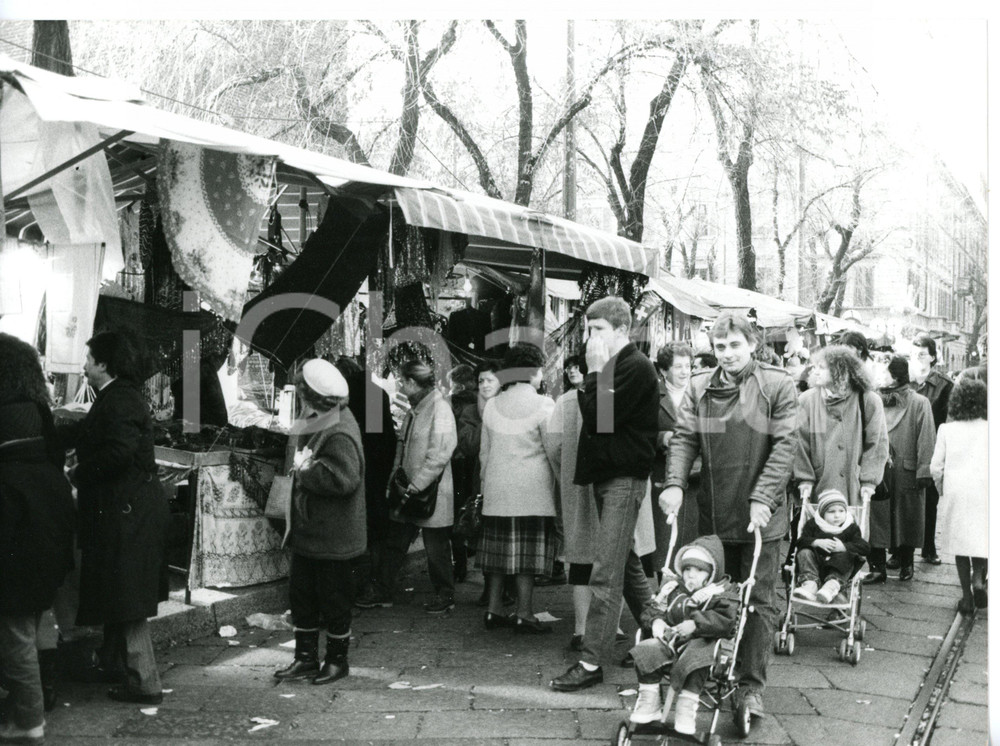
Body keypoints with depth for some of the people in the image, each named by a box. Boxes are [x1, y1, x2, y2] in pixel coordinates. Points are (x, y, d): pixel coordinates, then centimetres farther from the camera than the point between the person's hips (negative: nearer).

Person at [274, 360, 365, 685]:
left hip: (332, 538, -9)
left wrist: (305, 473, -22)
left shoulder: (340, 435, -23)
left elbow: (343, 478, -35)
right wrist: (303, 468, -3)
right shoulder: (318, 425, 8)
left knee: (334, 600, 6)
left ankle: (337, 660, 22)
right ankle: (306, 657, 27)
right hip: (308, 533, 9)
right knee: (301, 595, 15)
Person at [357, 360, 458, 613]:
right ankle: (382, 593, 22)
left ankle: (445, 597, 19)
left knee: (436, 549, 5)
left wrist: (416, 485, -21)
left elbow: (439, 455, -22)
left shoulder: (439, 409, -15)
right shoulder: (414, 410, 13)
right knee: (394, 544, 13)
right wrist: (394, 482, 11)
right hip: (407, 491, 8)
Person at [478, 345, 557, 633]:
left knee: (498, 549, 11)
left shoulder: (491, 406, 8)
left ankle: (494, 610, 16)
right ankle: (523, 614, 2)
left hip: (496, 492, 5)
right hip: (532, 491, -5)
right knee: (528, 553, 0)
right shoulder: (543, 405, -9)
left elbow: (484, 451, 13)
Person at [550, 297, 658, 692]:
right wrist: (594, 375, 3)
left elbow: (599, 418, -19)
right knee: (627, 566, 16)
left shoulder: (635, 367, -13)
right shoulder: (614, 366, 16)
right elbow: (594, 418, 14)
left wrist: (595, 373, -12)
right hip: (608, 476, 10)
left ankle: (592, 663, -6)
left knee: (606, 573, -9)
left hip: (624, 478, -10)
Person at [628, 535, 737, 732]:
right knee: (647, 650, -22)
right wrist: (655, 621, -4)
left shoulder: (723, 593, 2)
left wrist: (696, 624, -24)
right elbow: (652, 608, 19)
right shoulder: (672, 588, 15)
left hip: (701, 643, -4)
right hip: (670, 640, 4)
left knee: (695, 659, -37)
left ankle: (687, 708, -21)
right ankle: (649, 703, -6)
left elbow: (725, 621, -14)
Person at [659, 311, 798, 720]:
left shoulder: (777, 385, -4)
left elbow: (785, 444, -10)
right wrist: (675, 482, -17)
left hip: (760, 514, -3)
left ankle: (751, 684, 13)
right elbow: (684, 438, 0)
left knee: (758, 600, 4)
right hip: (714, 513, 3)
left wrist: (762, 497, -19)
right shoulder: (699, 388, 5)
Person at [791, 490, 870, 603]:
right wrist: (818, 542, -23)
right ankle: (809, 584, -41)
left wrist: (844, 547, -23)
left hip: (839, 565, -1)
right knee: (805, 552, -23)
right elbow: (800, 541, -6)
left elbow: (864, 548, -8)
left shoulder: (851, 527, 3)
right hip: (816, 562, 1)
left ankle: (832, 585, -51)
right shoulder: (812, 524, 5)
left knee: (845, 557, -30)